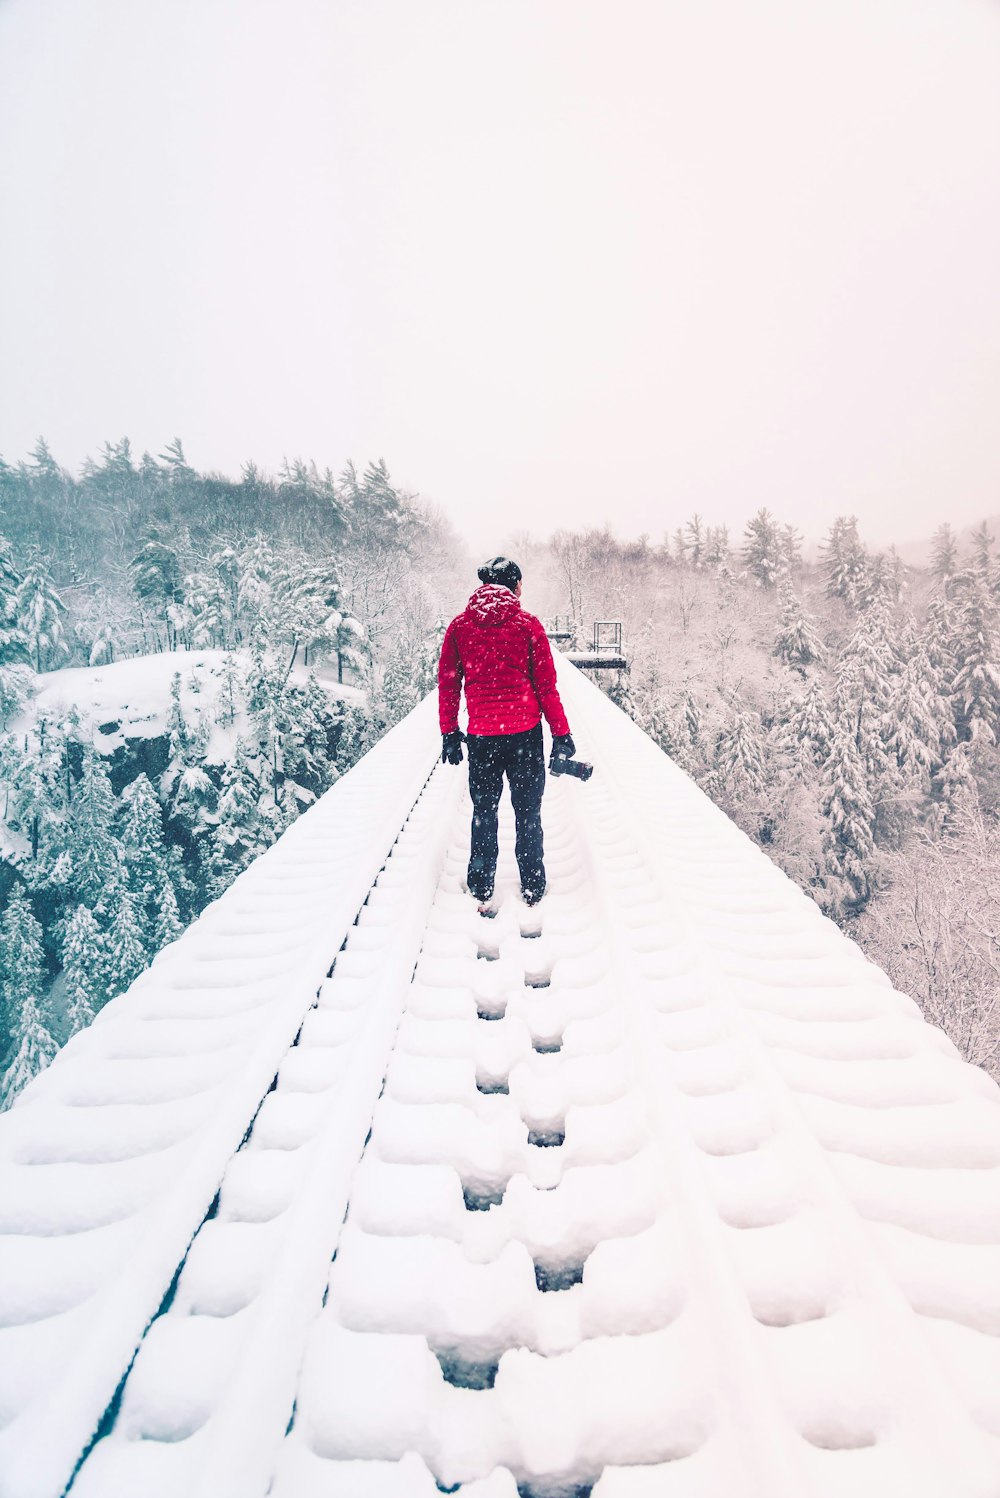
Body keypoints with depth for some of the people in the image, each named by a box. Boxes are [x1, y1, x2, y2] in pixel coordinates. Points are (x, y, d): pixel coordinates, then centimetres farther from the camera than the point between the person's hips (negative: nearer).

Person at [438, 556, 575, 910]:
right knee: (528, 811, 11)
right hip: (525, 732, -1)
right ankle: (532, 890, 20)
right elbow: (546, 684, -2)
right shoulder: (528, 624, -2)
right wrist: (561, 732, 4)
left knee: (483, 811, 15)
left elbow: (447, 685, 5)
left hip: (481, 734, 2)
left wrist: (449, 733, 12)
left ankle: (481, 892, 22)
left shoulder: (459, 626, 4)